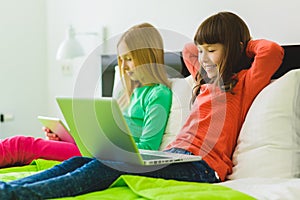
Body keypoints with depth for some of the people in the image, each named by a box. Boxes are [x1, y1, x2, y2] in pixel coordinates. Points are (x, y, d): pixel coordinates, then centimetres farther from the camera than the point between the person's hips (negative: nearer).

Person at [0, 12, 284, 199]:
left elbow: (273, 51, -13)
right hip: (172, 157, 8)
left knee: (109, 166, -30)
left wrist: (244, 44, 6)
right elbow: (188, 51, 46)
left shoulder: (243, 83, 5)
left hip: (199, 166, -8)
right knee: (83, 160, -12)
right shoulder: (206, 82, 28)